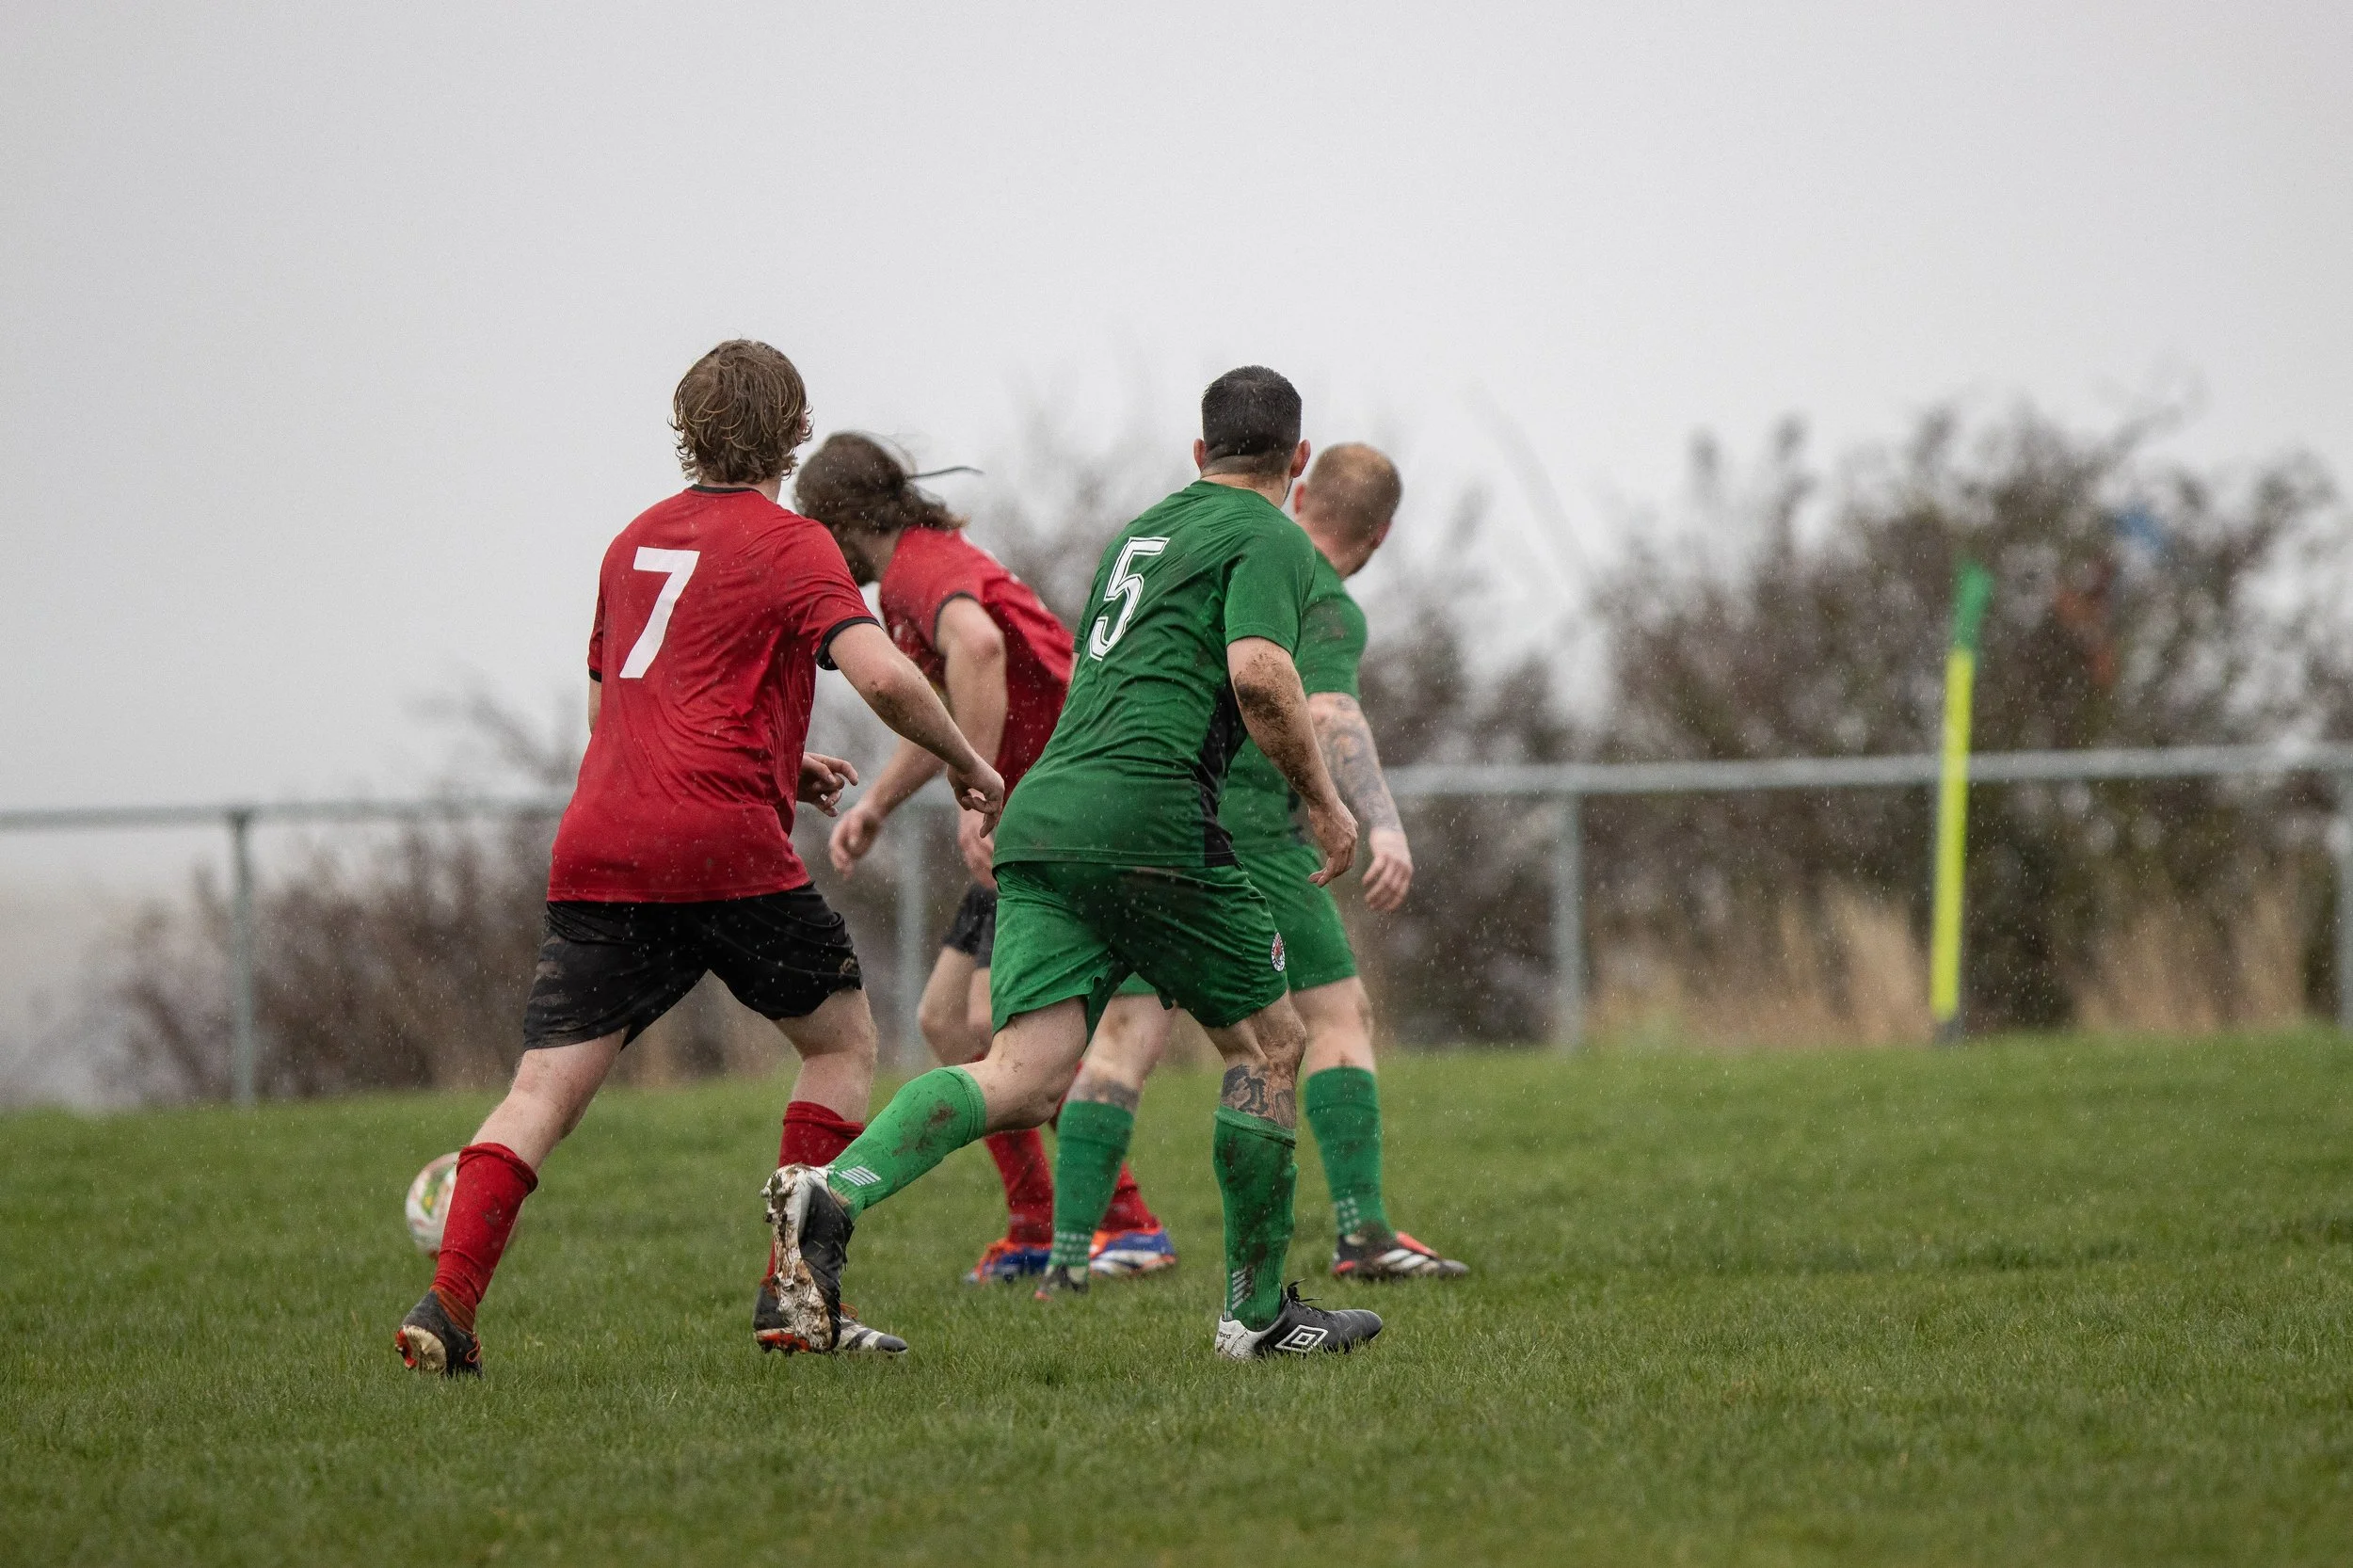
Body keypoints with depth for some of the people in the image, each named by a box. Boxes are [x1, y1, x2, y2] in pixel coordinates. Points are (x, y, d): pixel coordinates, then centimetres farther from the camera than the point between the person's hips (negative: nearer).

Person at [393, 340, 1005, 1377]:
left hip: (596, 852, 5)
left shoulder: (635, 542, 22)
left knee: (543, 1090, 0)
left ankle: (448, 1301, -18)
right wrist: (969, 765, 4)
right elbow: (881, 675, -13)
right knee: (843, 1039, 15)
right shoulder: (790, 545, 2)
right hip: (724, 844, -5)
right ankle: (791, 1292, 7)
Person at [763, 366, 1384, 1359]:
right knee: (1267, 1046, 11)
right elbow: (1258, 675, -13)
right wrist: (1322, 801, -2)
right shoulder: (1272, 540, 3)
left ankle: (834, 1192, -29)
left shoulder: (1137, 534, 29)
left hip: (1042, 816, 7)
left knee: (1025, 1080, -6)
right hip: (1147, 817, -7)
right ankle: (1257, 1309, 13)